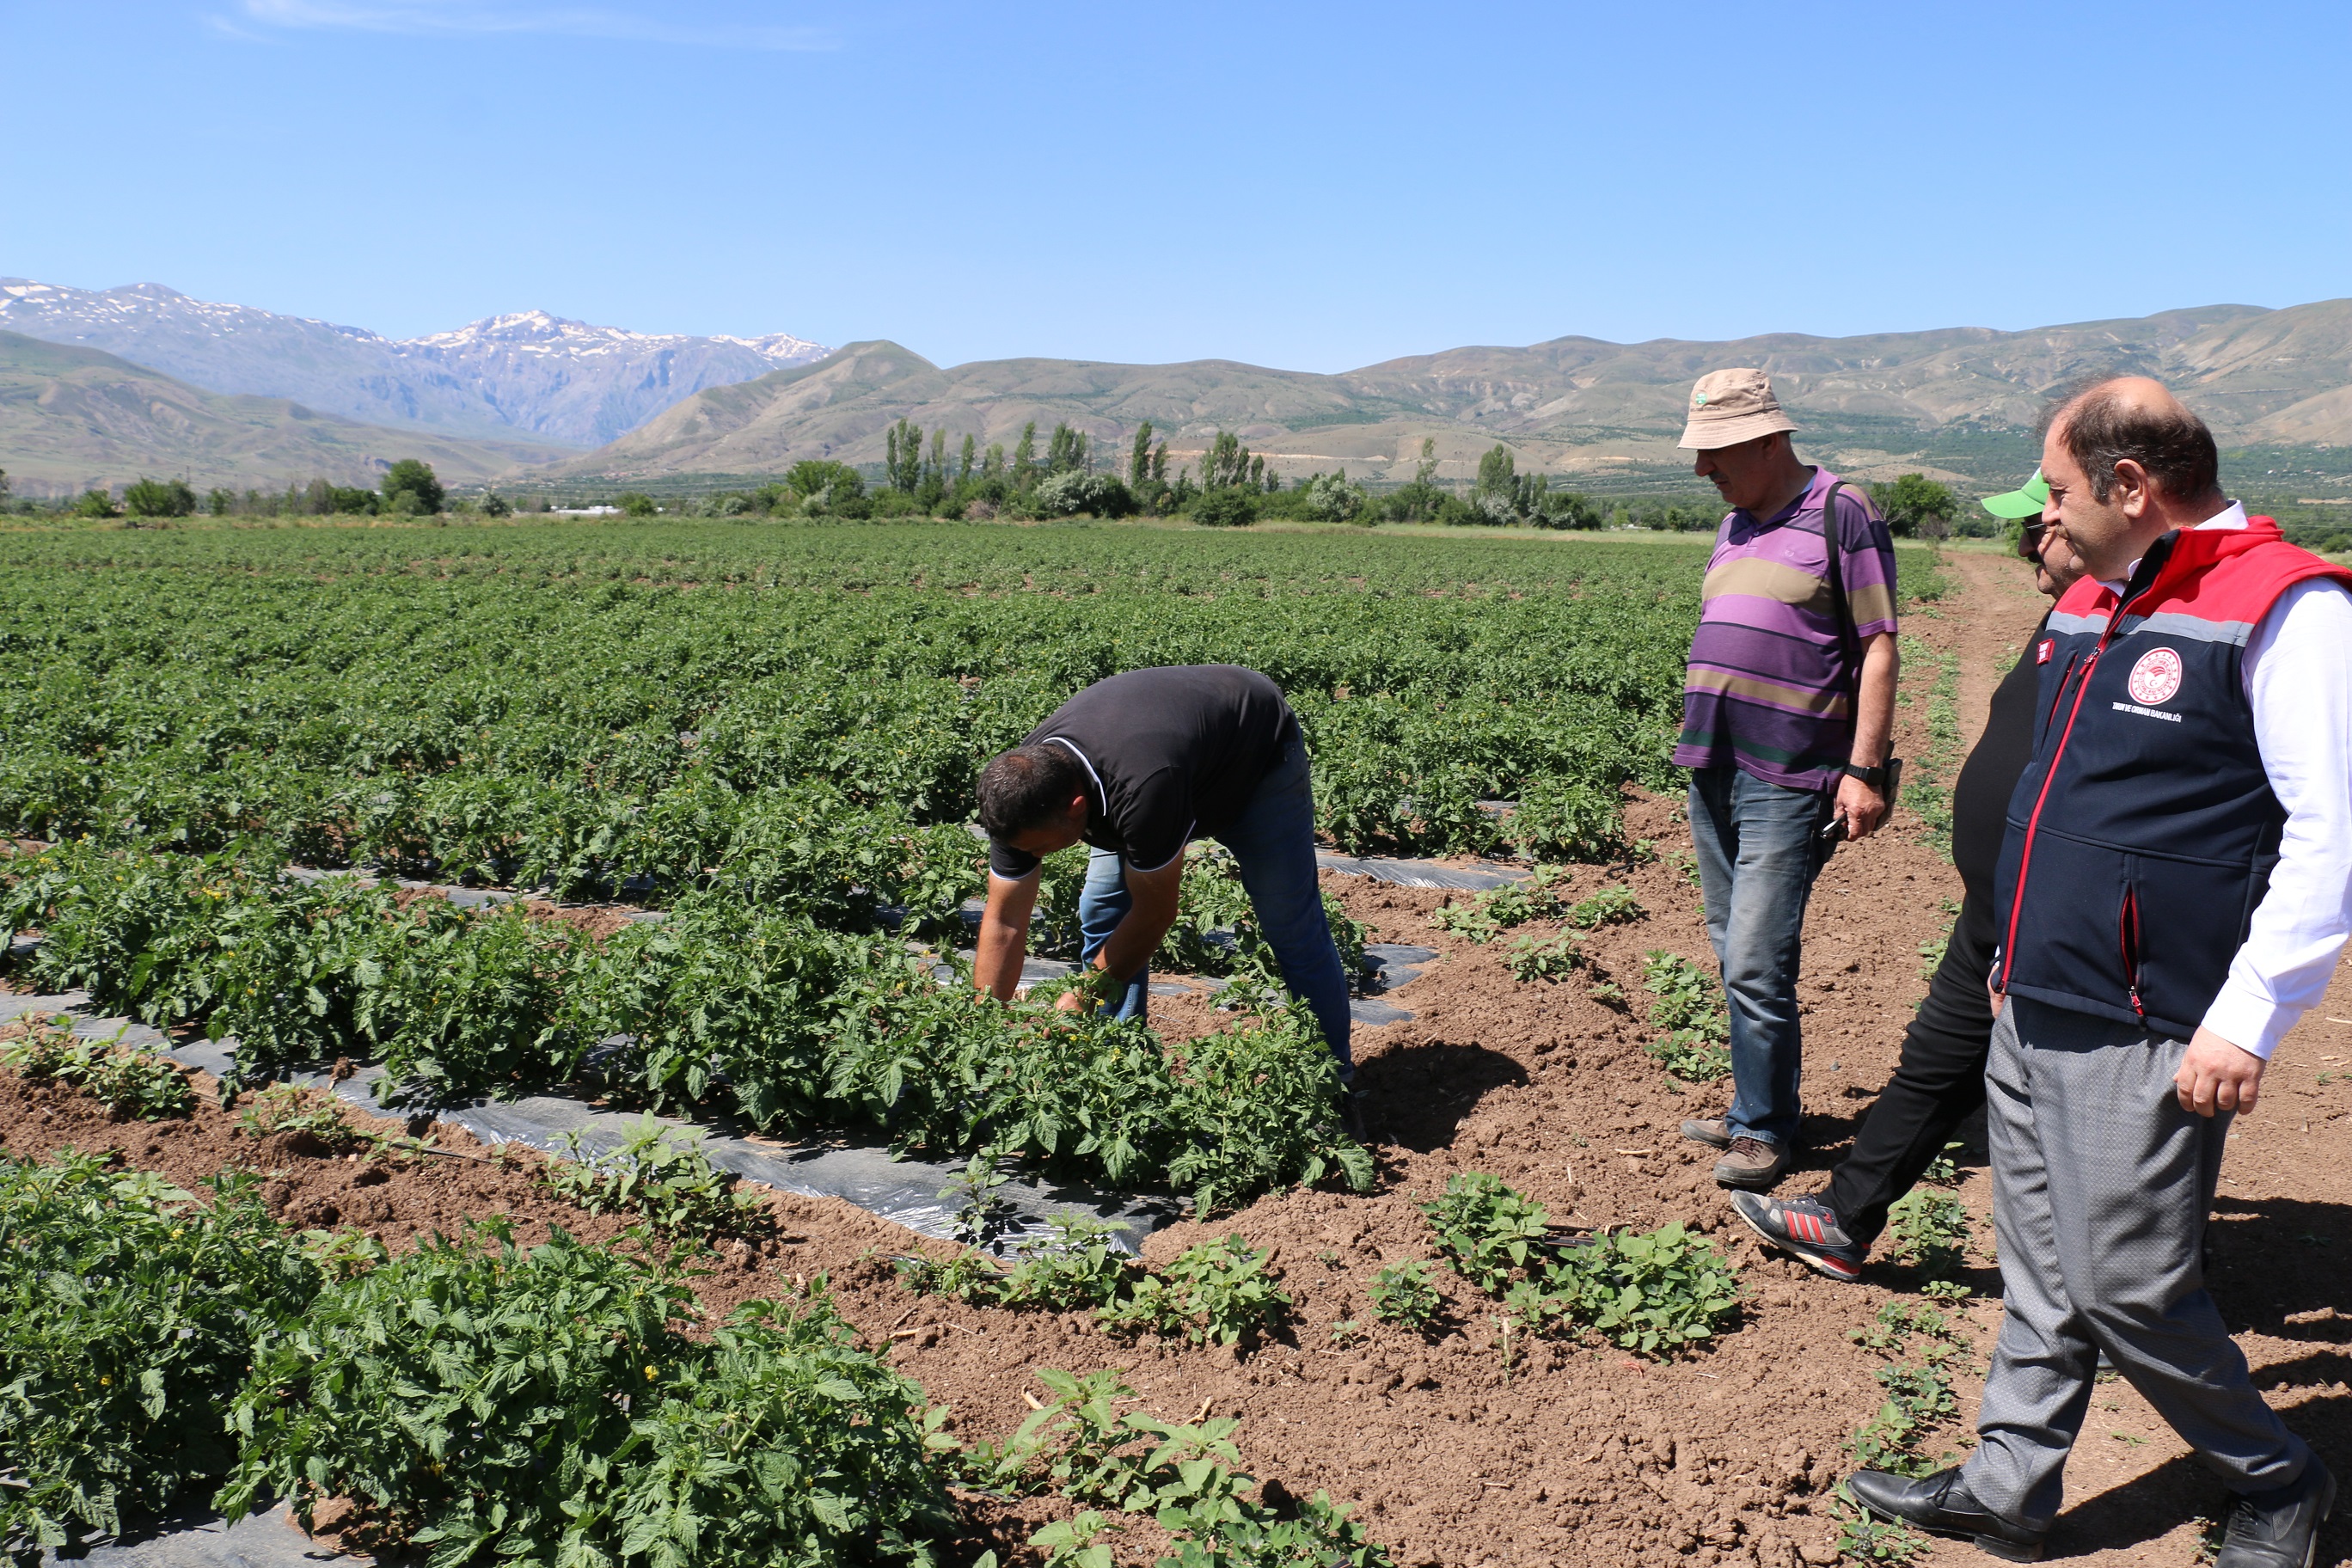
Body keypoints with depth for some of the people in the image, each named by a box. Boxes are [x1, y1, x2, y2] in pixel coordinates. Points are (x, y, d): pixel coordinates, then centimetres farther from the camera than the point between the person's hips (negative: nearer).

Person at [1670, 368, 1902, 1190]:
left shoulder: (1841, 512, -7)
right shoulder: (1734, 523, 15)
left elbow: (1878, 649, -10)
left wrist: (1863, 770, -14)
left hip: (1788, 782, -8)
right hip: (1715, 775, 8)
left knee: (1756, 967, -7)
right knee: (1735, 957, 13)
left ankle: (1765, 1130, 8)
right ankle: (1753, 1107, 26)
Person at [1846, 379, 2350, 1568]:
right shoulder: (2089, 605, 13)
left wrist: (2248, 1021, -20)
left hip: (2144, 1040, -8)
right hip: (2030, 1017, 8)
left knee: (2125, 1289, -1)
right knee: (2041, 1270, 15)